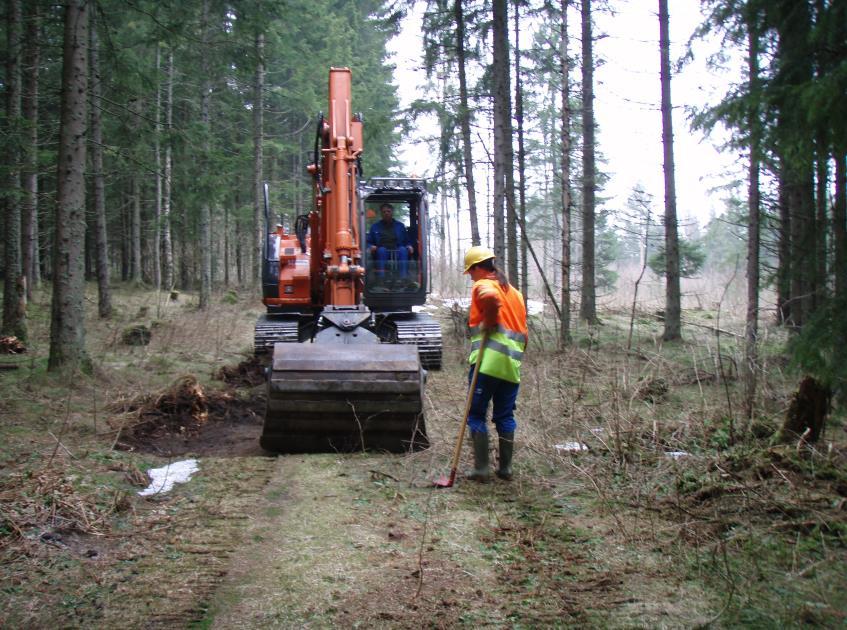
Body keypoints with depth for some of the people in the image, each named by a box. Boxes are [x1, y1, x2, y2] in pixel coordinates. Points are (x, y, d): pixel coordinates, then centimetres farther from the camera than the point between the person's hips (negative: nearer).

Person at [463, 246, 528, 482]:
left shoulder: (482, 285, -2)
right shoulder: (514, 292, 20)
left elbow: (491, 297, -29)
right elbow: (523, 332, 19)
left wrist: (489, 323, -14)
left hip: (487, 362, -6)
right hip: (512, 365, 6)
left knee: (476, 414, 3)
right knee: (505, 416, 13)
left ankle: (481, 468, 1)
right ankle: (505, 467, 14)